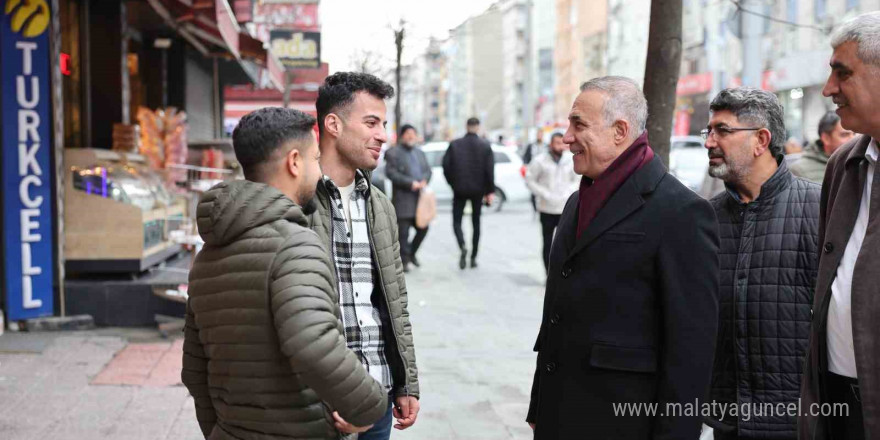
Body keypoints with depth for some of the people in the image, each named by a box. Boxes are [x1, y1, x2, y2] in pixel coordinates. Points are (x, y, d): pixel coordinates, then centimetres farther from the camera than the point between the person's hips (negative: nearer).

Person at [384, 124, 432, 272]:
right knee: (403, 231, -4)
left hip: (419, 198, 6)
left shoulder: (420, 153, 21)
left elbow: (428, 170, 17)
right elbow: (391, 173, -12)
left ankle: (411, 253, 27)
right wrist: (410, 183, -17)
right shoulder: (393, 154, -2)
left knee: (423, 228, 6)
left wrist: (424, 181, -6)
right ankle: (404, 260, 4)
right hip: (403, 199, -6)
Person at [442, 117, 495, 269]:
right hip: (477, 190, 1)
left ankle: (463, 246, -22)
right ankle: (473, 257, 14)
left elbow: (446, 166, -5)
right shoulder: (485, 146, -3)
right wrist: (490, 191, -2)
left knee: (457, 221, 6)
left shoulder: (454, 144, -3)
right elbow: (489, 170, -8)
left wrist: (452, 183, 9)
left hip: (459, 189, -1)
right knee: (476, 223, 13)